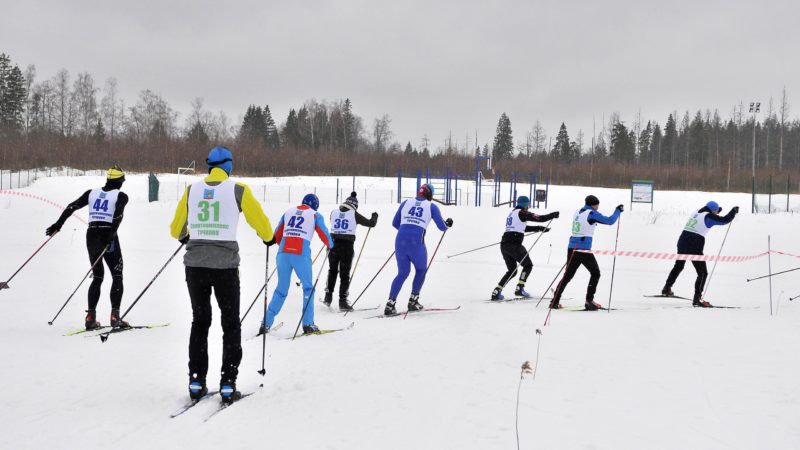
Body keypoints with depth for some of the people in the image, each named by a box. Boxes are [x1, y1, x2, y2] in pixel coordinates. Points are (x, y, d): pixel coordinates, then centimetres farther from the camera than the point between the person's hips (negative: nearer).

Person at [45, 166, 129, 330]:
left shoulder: (92, 192, 12)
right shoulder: (121, 196, 0)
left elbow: (72, 206, 5)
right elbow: (118, 215, -18)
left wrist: (58, 224, 6)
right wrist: (111, 234, -26)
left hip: (91, 235, 5)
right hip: (108, 236, -4)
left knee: (97, 277, 15)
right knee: (117, 276, 5)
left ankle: (91, 317, 6)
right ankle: (115, 316, -7)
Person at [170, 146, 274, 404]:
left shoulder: (192, 190, 5)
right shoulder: (238, 190, -3)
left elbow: (176, 229, 14)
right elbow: (260, 221, 2)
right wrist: (268, 239, 24)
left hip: (195, 263, 3)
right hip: (225, 264, -3)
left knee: (200, 322, 17)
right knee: (231, 325, 10)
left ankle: (196, 383, 15)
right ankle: (228, 385, 5)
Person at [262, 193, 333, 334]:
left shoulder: (288, 212, 18)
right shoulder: (315, 215, 9)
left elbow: (277, 235, 23)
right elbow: (324, 235, 10)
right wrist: (330, 246, 31)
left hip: (283, 254, 3)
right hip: (301, 255, -3)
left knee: (281, 289, 14)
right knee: (308, 288, 14)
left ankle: (266, 323, 10)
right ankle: (308, 324, 9)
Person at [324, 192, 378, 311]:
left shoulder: (334, 212, 4)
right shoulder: (354, 214, -4)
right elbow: (371, 223, 4)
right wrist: (375, 216, 24)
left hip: (333, 244, 3)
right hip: (347, 246, -3)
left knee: (332, 270, 22)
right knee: (345, 274, 6)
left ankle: (328, 296, 23)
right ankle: (342, 301, 3)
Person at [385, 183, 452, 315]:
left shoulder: (406, 203, 14)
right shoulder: (431, 206, 7)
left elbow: (395, 223, 19)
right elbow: (442, 227, 10)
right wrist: (448, 224, 33)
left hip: (400, 240, 3)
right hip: (416, 243, -3)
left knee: (403, 273, 15)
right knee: (421, 270, 24)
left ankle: (390, 304, 2)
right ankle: (413, 301, 22)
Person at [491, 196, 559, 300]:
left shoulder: (512, 213, 22)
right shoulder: (522, 213, -3)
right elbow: (540, 218, -5)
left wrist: (539, 228, 30)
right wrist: (553, 215, 10)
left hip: (504, 244, 8)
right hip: (514, 244, -8)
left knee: (512, 271, 16)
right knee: (528, 265, 9)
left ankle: (496, 292, 7)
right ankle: (519, 288, -2)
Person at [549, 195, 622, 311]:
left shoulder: (577, 212, 11)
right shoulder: (591, 213, -8)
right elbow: (610, 221, -6)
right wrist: (618, 210, 8)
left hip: (572, 248, 7)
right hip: (583, 250, -7)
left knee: (568, 275, 14)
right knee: (595, 273, 11)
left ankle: (555, 301, 10)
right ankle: (589, 301, 5)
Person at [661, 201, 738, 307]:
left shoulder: (696, 212, 15)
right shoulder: (708, 216, -6)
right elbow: (725, 220, -7)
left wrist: (715, 213, 36)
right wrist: (734, 211, 8)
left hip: (682, 241, 8)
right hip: (694, 246, -8)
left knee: (678, 266, 29)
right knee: (703, 273, -1)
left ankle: (667, 289, 38)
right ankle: (697, 298, -9)